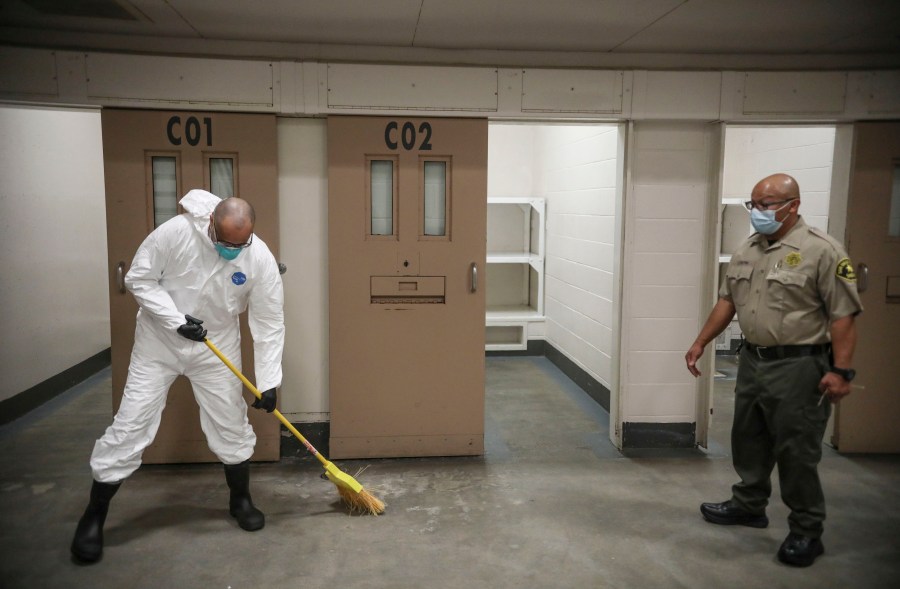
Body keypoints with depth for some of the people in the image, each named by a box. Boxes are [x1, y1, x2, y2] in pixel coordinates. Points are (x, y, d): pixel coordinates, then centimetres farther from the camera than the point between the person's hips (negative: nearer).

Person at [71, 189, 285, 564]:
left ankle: (240, 500, 30)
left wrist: (268, 382, -15)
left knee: (232, 424, 6)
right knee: (131, 424, -1)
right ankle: (93, 516, 16)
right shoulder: (175, 231, -24)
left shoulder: (261, 260, -19)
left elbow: (270, 324, -14)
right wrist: (177, 321, -23)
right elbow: (139, 279, -13)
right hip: (160, 341, -1)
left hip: (217, 347, 2)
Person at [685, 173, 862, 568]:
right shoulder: (747, 250, 9)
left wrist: (841, 370, -19)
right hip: (752, 361, 7)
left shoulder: (822, 250, -13)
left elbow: (843, 315, -15)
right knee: (748, 440, 19)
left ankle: (806, 531, 17)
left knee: (796, 451, 1)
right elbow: (727, 301, 15)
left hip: (798, 366, -7)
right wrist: (700, 343, 11)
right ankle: (748, 505, 37)